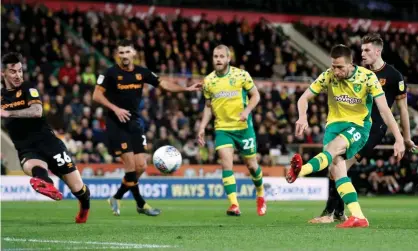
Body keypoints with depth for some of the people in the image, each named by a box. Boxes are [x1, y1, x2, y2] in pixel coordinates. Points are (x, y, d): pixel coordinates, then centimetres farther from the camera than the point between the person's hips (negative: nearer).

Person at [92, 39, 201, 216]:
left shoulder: (142, 73, 6)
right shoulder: (111, 73, -7)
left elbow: (163, 84, 12)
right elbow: (97, 95, -8)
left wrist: (186, 89, 4)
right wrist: (115, 108, -19)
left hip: (135, 124, 5)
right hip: (117, 124, -5)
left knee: (141, 166, 1)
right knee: (131, 165, -11)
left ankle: (116, 198, 19)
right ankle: (141, 204, 2)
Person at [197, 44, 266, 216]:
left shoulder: (241, 75, -6)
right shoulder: (208, 81, 3)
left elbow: (255, 95, -1)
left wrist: (247, 110, -18)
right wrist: (202, 127, 5)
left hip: (243, 127, -2)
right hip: (222, 128, 2)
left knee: (251, 165, 9)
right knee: (226, 164, -15)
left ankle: (261, 196, 36)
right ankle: (234, 205, -19)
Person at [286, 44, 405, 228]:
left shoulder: (368, 77, -14)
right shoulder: (328, 76, -7)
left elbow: (384, 110, -15)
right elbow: (304, 98, -2)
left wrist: (398, 139, -21)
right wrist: (302, 118, -24)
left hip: (359, 125, -4)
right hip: (335, 123, 4)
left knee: (333, 147, -34)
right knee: (336, 168, -17)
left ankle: (300, 171, -61)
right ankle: (358, 217, -22)